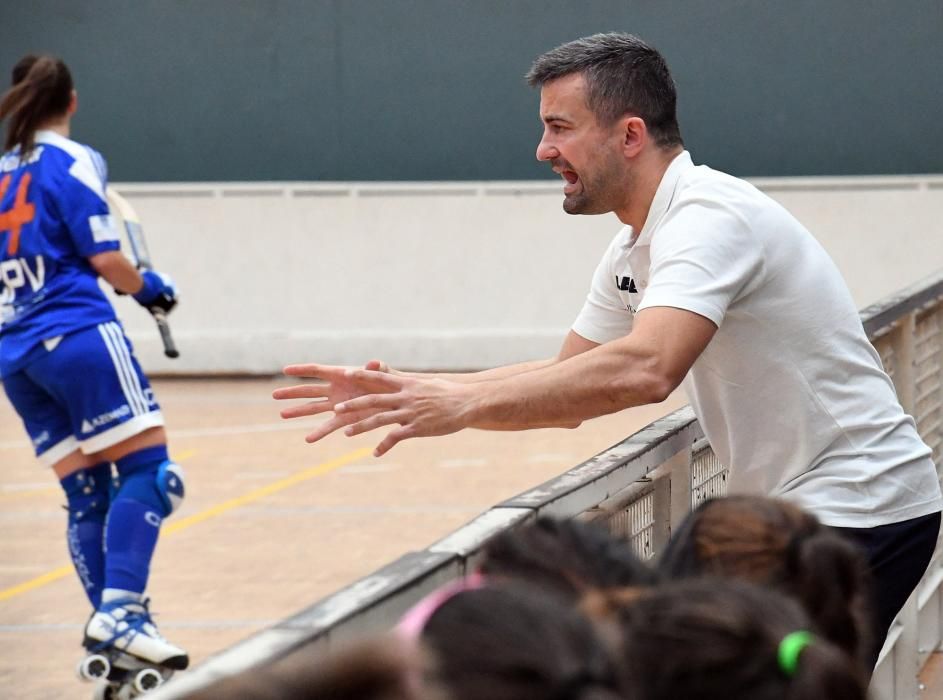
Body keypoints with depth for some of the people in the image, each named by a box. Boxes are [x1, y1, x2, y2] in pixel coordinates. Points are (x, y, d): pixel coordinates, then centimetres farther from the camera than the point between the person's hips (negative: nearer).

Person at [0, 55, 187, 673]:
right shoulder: (71, 161, -3)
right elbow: (105, 259, -8)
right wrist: (148, 287, 10)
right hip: (79, 336, -7)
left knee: (86, 493, 9)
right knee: (148, 467, -9)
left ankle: (109, 626, 4)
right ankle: (120, 609, -25)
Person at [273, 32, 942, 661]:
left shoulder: (710, 218, -21)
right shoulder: (634, 251, 11)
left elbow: (642, 371, -37)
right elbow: (565, 382, 14)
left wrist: (468, 403, -36)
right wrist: (406, 390, 3)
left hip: (859, 513, -10)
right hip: (794, 509, 10)